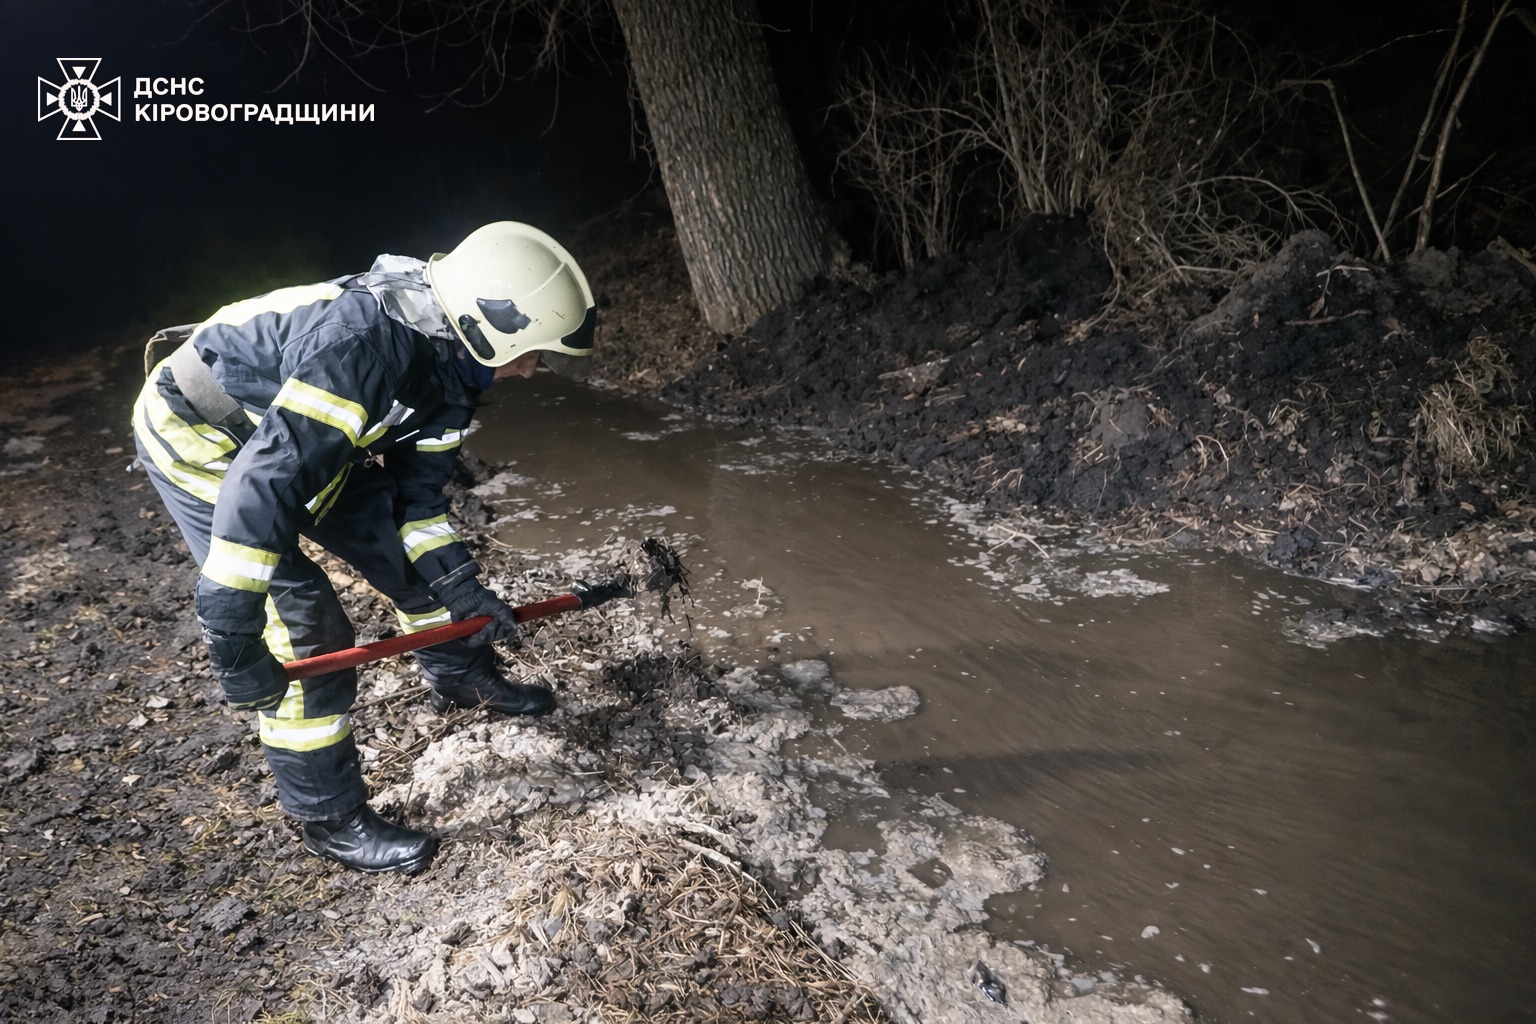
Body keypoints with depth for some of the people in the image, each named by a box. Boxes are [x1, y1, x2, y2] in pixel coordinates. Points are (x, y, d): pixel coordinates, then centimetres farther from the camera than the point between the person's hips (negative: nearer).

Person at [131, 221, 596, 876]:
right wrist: (233, 638, -36)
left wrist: (463, 586, -6)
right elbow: (261, 485, -40)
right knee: (307, 637, -11)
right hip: (201, 445, -8)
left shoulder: (452, 365, -8)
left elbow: (418, 490, 1)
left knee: (410, 550, 12)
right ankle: (332, 820, 8)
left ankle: (460, 677, 39)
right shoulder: (361, 347, -38)